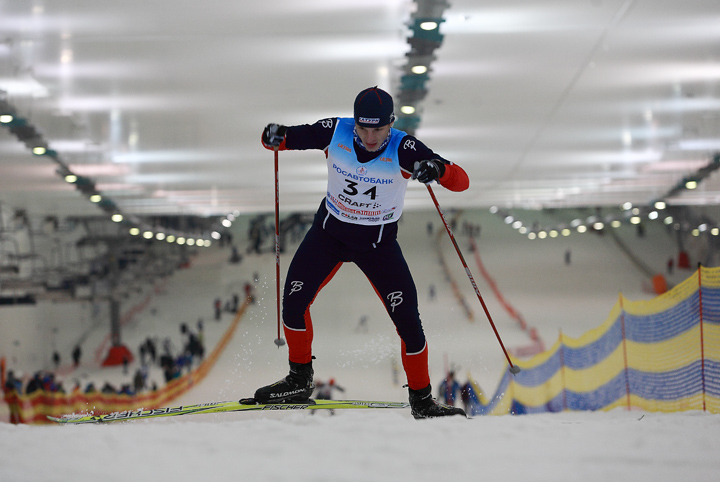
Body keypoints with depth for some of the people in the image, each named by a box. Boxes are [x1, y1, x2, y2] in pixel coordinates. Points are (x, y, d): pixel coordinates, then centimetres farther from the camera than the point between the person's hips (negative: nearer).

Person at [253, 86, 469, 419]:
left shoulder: (403, 149, -24)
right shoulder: (335, 132, -17)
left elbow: (461, 181, -29)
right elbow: (291, 138, -4)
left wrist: (437, 169, -51)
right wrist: (274, 137, -28)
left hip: (378, 242, -2)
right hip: (330, 230, 2)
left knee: (407, 318, -12)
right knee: (293, 300, -8)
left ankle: (421, 400, 4)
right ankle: (299, 381, 14)